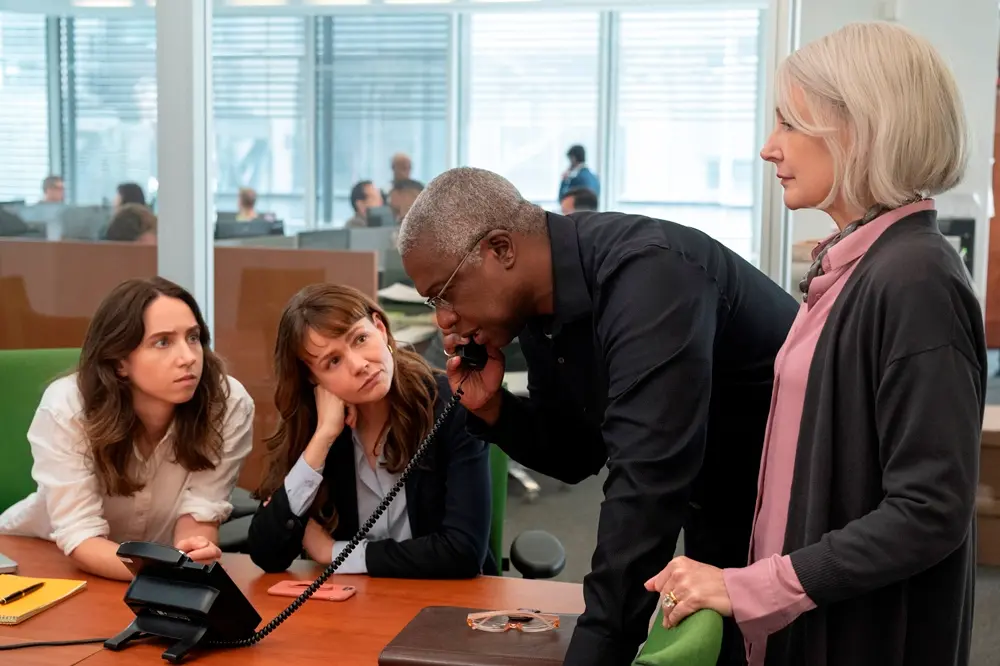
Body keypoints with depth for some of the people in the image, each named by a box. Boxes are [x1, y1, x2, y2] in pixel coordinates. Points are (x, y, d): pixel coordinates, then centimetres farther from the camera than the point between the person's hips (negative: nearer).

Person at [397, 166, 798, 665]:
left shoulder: (647, 274, -32)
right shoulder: (542, 307, -4)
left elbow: (646, 482, -38)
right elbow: (576, 456, 6)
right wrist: (491, 408, -12)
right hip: (718, 514, 8)